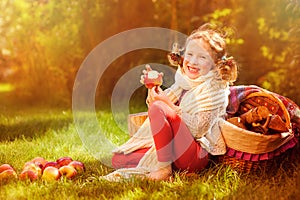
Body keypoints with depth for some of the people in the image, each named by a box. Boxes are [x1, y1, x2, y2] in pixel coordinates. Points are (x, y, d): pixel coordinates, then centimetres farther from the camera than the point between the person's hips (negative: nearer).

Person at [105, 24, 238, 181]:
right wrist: (154, 88, 0)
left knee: (158, 108, -28)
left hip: (197, 155, -7)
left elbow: (197, 129, -17)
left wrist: (168, 104, -19)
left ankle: (163, 169, -22)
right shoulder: (183, 82, 15)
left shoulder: (214, 88, -7)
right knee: (118, 159, -2)